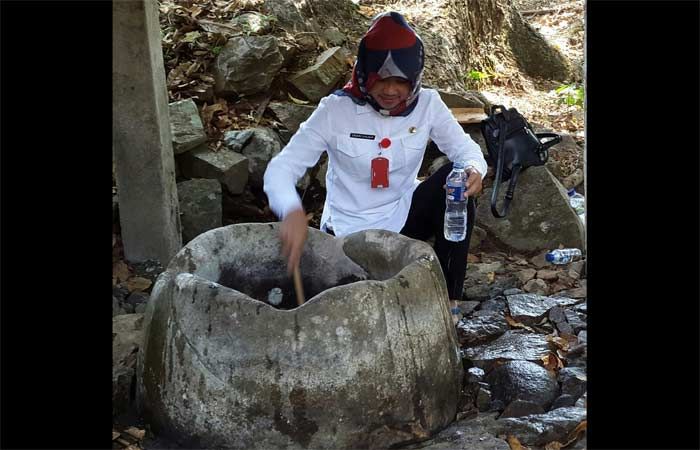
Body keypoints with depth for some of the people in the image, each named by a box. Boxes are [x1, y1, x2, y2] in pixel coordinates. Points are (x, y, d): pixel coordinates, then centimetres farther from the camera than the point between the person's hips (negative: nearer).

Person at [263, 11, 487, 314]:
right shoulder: (336, 110, -18)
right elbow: (280, 169, -19)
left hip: (403, 217, 3)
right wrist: (292, 211, -43)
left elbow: (465, 148, -4)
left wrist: (474, 169, -32)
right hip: (349, 231, -2)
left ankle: (446, 299, -14)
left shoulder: (426, 104, -9)